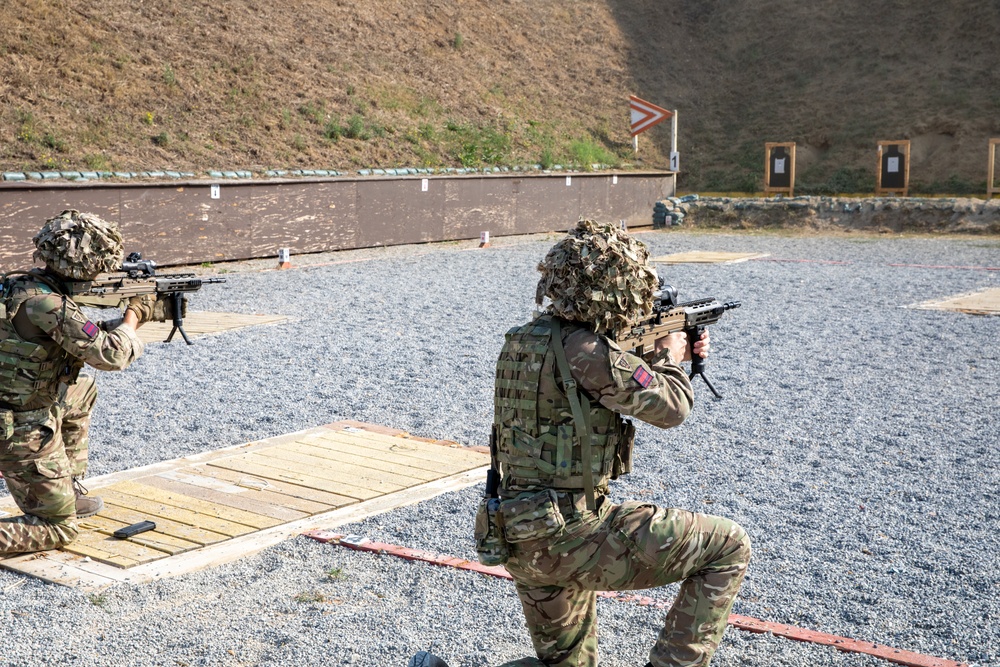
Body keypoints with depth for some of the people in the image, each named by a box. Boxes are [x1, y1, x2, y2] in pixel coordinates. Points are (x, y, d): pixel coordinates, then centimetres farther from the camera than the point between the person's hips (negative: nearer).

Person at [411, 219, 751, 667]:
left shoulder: (524, 340, 9)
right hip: (570, 536, -9)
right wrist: (669, 358, 9)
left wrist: (662, 359, 20)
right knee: (728, 548, 1)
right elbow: (669, 407, -11)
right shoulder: (583, 351, -19)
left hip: (520, 543, 9)